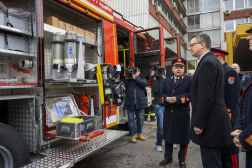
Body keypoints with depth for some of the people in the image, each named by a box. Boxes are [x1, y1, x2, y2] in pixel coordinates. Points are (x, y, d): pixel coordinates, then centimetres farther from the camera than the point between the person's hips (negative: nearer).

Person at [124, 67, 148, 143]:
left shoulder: (142, 79, 11)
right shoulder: (128, 79, 9)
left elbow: (145, 83, -12)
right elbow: (125, 86, -5)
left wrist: (135, 78, -17)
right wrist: (126, 78, -12)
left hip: (139, 103, 1)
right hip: (130, 103, -1)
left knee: (139, 118, 14)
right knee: (131, 119, 3)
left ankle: (139, 134, 30)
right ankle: (132, 136, 14)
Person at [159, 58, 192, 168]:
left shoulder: (189, 80, -1)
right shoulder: (166, 80, 12)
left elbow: (191, 95, -13)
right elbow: (161, 93, 8)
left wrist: (177, 99, -22)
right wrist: (166, 98, -13)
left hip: (182, 114, -3)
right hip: (168, 113, 4)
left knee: (183, 137, 7)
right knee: (168, 135, 14)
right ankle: (168, 157, 30)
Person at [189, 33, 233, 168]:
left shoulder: (208, 62, -16)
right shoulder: (210, 60, 15)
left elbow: (206, 96, -22)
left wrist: (198, 124, -17)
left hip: (211, 122, -10)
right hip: (214, 119, 10)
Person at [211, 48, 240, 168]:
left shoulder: (230, 72, -13)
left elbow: (232, 99, -19)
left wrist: (228, 120, -20)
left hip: (227, 120, -8)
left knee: (230, 151, 3)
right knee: (220, 149, 18)